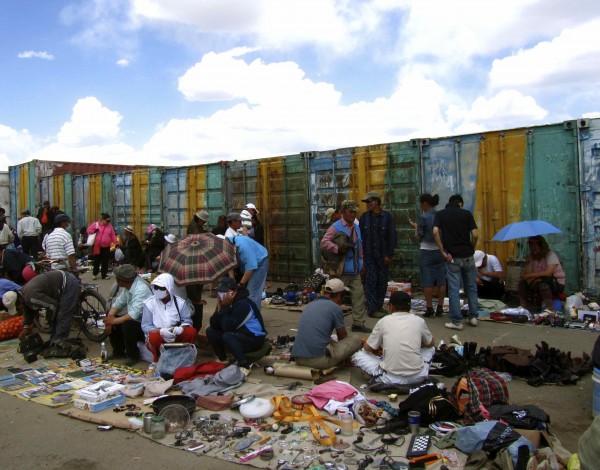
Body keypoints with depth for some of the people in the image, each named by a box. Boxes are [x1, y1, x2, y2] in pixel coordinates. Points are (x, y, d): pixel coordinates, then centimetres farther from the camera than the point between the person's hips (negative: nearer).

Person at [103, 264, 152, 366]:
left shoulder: (141, 289, -26)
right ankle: (118, 351, 15)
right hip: (134, 321, 10)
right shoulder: (128, 286, 2)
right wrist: (110, 317, -8)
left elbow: (134, 314, -32)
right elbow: (118, 303, 10)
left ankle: (133, 356, -9)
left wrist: (115, 320, -22)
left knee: (127, 324, -33)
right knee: (110, 315, 5)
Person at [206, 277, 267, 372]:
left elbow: (228, 327, -29)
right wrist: (219, 310, -18)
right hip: (238, 333, 9)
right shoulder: (226, 302, 0)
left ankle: (244, 365, -23)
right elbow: (213, 324, -3)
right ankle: (222, 359, 14)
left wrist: (224, 308, -23)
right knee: (210, 331, 0)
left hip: (254, 338, -9)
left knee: (228, 336, -33)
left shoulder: (243, 304, -25)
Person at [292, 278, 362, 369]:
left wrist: (334, 342, 41)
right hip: (318, 360, -7)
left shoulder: (310, 305, 17)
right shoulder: (335, 308, -2)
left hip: (298, 358, 7)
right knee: (356, 340, 6)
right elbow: (343, 336, 15)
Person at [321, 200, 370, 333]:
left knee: (359, 295, 5)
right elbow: (324, 242, -21)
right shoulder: (335, 227, -10)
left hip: (355, 271, 7)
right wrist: (339, 249, -25)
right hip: (341, 271, -7)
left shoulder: (356, 228, 14)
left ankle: (358, 323, 13)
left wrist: (361, 264, 18)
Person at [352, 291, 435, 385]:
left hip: (391, 378, 0)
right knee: (430, 349, 30)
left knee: (357, 356, 18)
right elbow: (430, 344, 20)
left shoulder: (384, 321, -2)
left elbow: (368, 348, 9)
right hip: (417, 377, 0)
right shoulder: (419, 321, 2)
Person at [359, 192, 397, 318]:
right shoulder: (364, 217, 5)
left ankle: (379, 306, 19)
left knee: (382, 282, 5)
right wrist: (361, 254, -2)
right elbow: (360, 236, 6)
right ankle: (372, 309, 2)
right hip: (369, 256, 0)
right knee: (370, 282, -2)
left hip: (383, 256, 0)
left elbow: (392, 237, 0)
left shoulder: (387, 217, 0)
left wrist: (389, 255, -5)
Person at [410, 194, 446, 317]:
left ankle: (429, 308, 4)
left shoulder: (423, 217, -11)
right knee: (441, 280, 8)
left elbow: (419, 237, -5)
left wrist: (415, 227, 9)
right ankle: (440, 308, 12)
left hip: (427, 251, -5)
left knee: (427, 281, 2)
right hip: (440, 251, 5)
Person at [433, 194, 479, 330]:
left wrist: (443, 252, -8)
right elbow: (475, 235, -7)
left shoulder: (440, 214, 2)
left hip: (452, 257, -1)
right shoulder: (467, 214, 2)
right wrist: (471, 249, 8)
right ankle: (473, 317, 20)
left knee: (454, 289, 2)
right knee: (471, 287, 16)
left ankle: (456, 321, 4)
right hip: (467, 256, 1)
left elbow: (435, 232, -13)